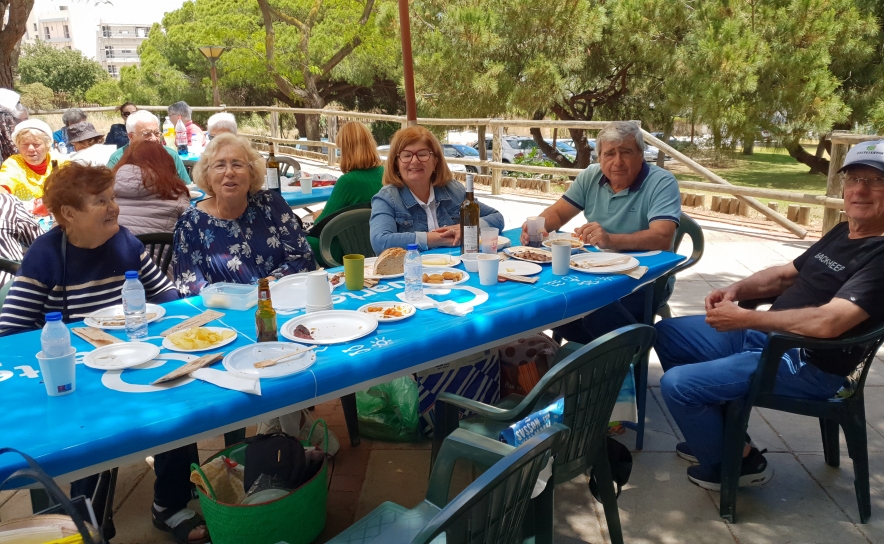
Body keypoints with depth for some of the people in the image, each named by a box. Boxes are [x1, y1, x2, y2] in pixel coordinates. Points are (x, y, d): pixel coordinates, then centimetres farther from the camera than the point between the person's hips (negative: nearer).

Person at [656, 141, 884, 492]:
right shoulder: (843, 233, 11)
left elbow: (829, 322, -31)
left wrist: (744, 319, -23)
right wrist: (737, 289, 0)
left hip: (806, 368, -10)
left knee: (676, 384, -20)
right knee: (668, 333, 13)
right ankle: (714, 434, 19)